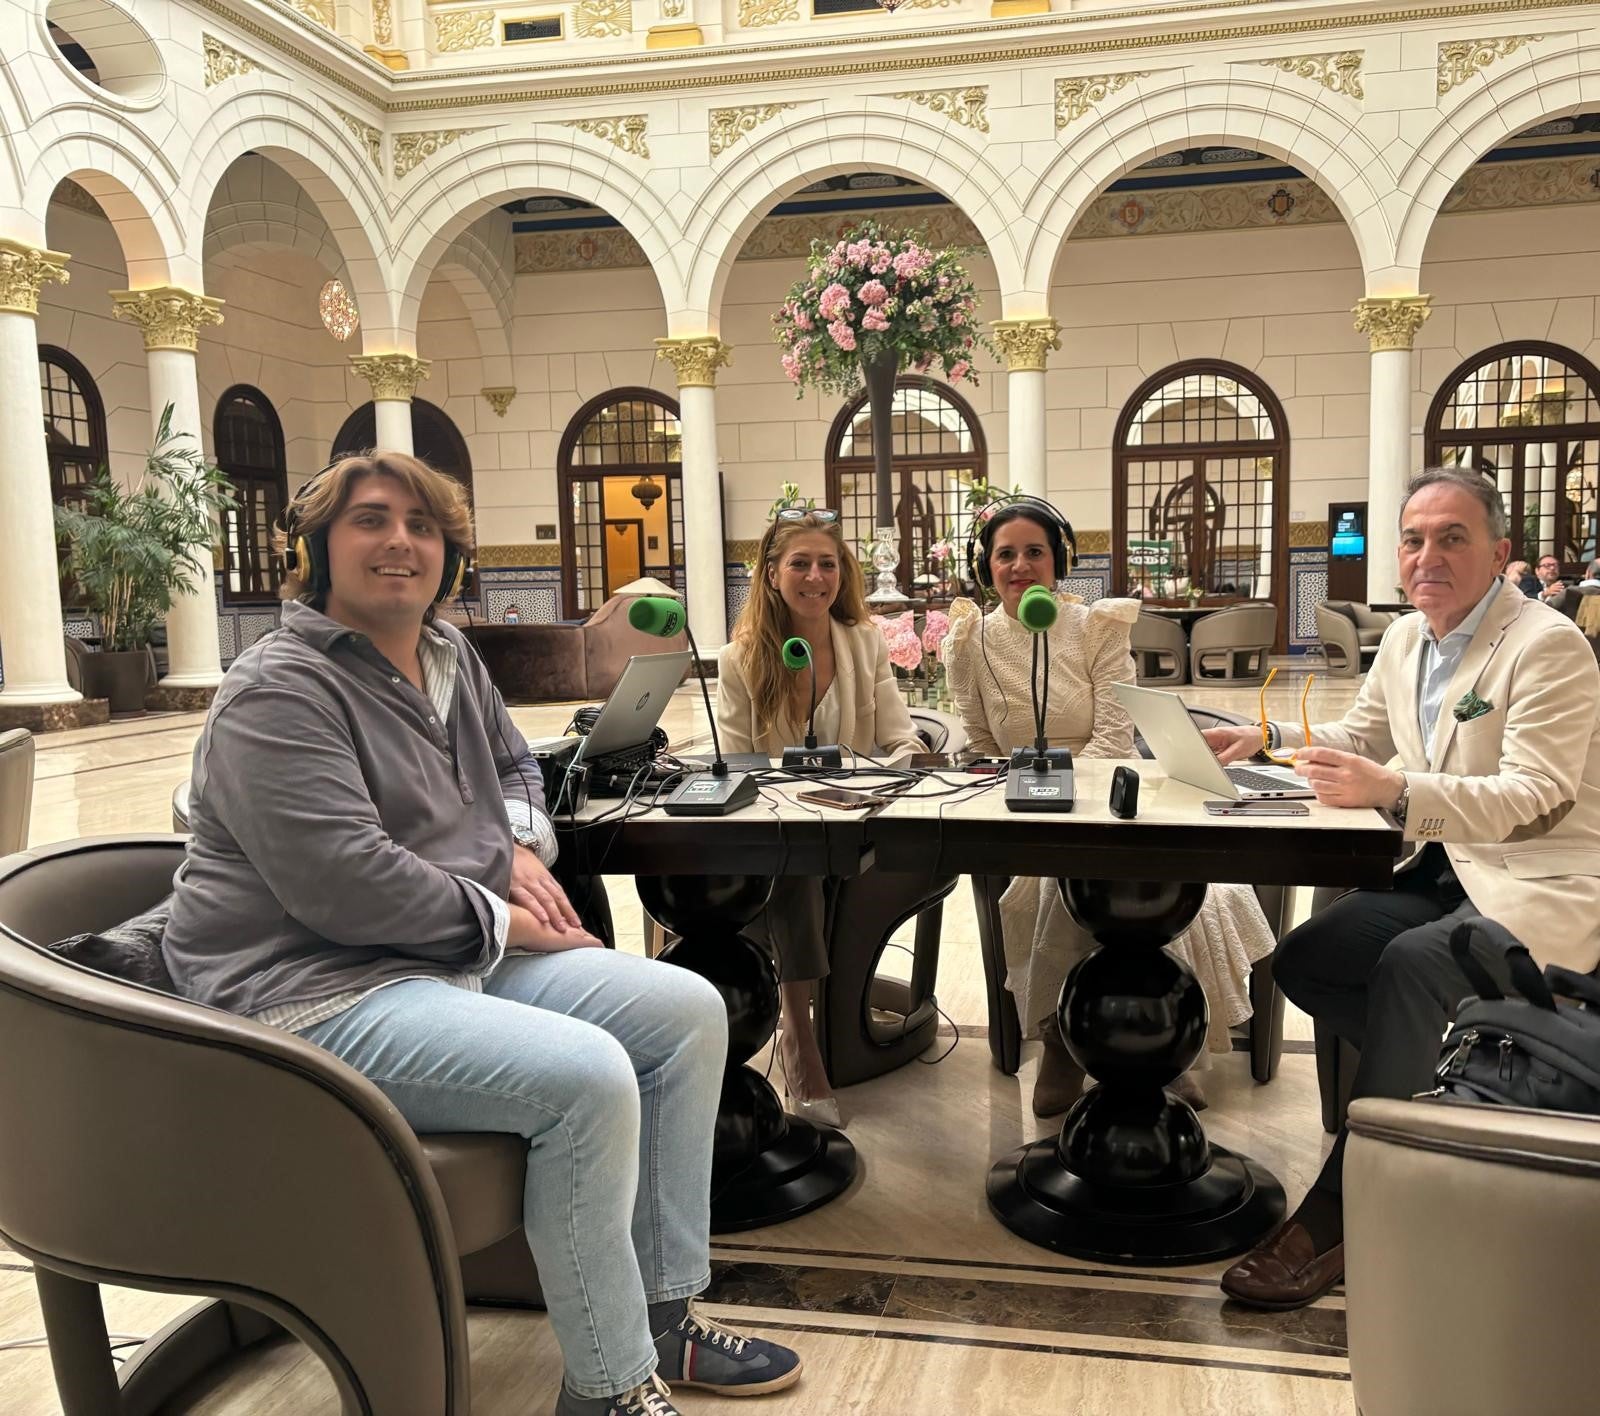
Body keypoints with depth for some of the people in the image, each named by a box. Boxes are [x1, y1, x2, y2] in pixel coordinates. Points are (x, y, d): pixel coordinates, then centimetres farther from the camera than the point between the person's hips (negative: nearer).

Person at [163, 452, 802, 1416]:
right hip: (322, 992, -9)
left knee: (690, 1011, -2)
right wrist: (502, 920, -13)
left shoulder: (448, 653, 12)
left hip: (468, 952, 9)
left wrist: (522, 847, 5)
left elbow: (513, 766, 28)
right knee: (587, 1077, -29)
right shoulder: (279, 693, -15)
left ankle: (663, 1313, 7)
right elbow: (344, 885, -24)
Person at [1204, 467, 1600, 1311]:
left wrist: (1393, 789, -39)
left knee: (1412, 963, -32)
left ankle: (1338, 1216, -24)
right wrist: (1267, 739, 2)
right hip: (1449, 872, 8)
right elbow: (1358, 738, 21)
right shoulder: (1405, 641, 9)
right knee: (1302, 961, -9)